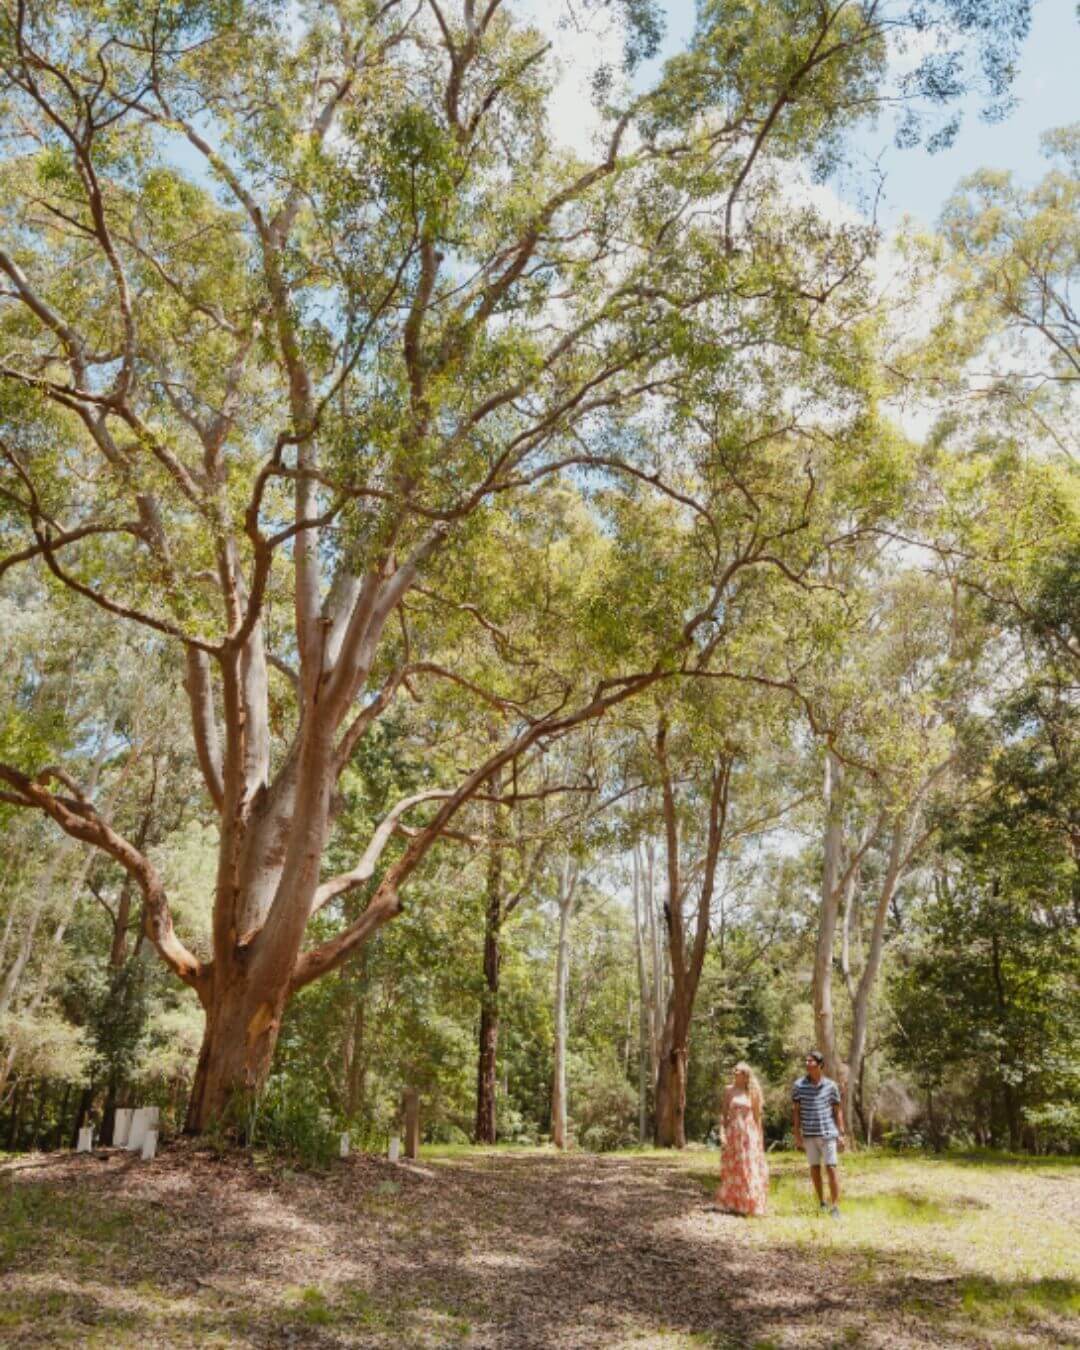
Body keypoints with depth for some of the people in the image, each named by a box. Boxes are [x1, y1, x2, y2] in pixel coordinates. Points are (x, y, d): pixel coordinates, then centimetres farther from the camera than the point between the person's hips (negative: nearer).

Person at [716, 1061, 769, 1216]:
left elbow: (757, 1115, 7)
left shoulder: (752, 1092, 5)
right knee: (733, 1168, 3)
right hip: (733, 1131, 0)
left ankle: (751, 1204, 9)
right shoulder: (729, 1090, 4)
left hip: (749, 1132, 0)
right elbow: (725, 1112, 4)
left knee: (750, 1167, 0)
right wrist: (725, 1133, -3)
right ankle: (733, 1204, 14)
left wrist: (759, 1136, 3)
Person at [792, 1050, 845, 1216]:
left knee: (831, 1168, -5)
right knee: (814, 1168, 10)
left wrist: (841, 1134, -1)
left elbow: (838, 1110, 3)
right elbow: (797, 1111, 2)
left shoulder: (831, 1086, -3)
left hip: (828, 1133, -2)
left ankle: (835, 1207, 1)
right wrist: (797, 1134, -1)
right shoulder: (799, 1085, -2)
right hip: (809, 1134, 2)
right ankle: (821, 1204, 24)